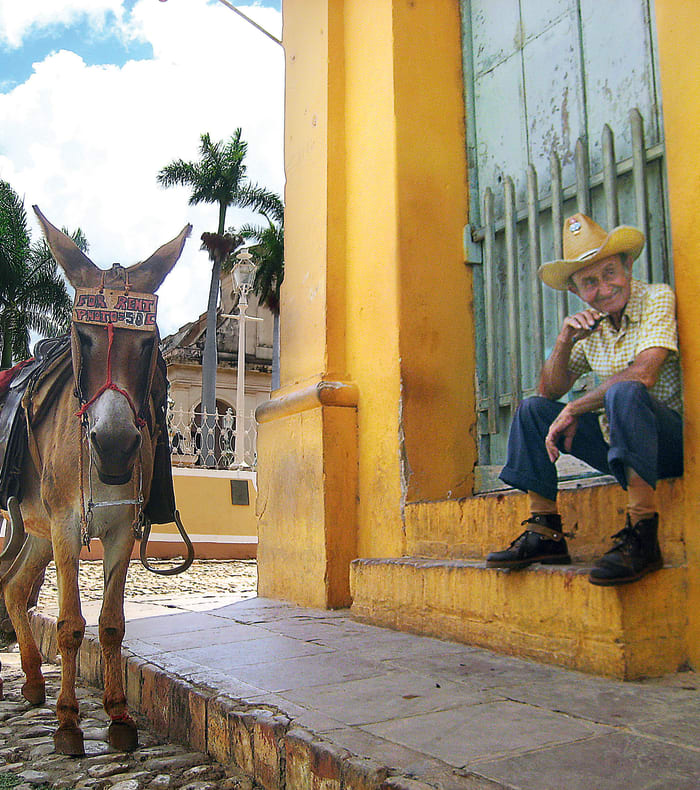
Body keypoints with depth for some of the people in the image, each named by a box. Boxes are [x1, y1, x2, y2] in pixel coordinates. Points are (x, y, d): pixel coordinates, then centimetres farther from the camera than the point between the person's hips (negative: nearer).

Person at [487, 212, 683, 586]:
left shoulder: (658, 299, -10)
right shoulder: (589, 324, 9)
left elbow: (643, 375, -26)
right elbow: (550, 391, 7)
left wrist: (576, 409, -17)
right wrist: (564, 341, -10)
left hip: (674, 438, -7)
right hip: (620, 442, 7)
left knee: (624, 393, -35)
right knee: (533, 409, 1)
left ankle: (642, 538, -35)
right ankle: (545, 533, -1)